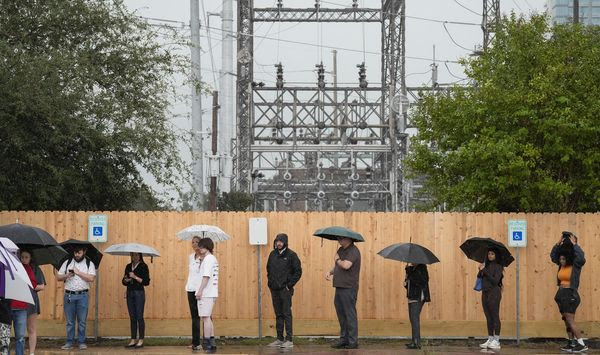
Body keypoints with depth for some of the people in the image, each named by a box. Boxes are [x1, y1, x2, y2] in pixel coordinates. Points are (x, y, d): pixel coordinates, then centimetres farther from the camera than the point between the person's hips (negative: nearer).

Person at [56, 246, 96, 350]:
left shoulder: (89, 264, 4)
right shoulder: (67, 263, 10)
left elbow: (91, 278, -10)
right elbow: (58, 277, 9)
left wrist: (78, 273, -13)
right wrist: (66, 276, -10)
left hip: (82, 295, -2)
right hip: (69, 295, 2)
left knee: (82, 321, 1)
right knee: (70, 321, 5)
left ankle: (81, 342, 9)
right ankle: (69, 343, 10)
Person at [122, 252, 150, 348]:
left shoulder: (143, 266, -4)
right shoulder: (128, 266, 13)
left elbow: (146, 282, -10)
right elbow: (123, 281, 15)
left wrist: (135, 277, -16)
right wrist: (126, 280, -7)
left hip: (139, 293, -5)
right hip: (130, 293, 5)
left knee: (139, 317, -6)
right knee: (132, 317, 6)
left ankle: (141, 340, -1)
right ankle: (133, 340, 10)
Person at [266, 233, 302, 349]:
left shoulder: (291, 255, -8)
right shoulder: (273, 254, 8)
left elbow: (298, 272, -7)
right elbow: (268, 269, 21)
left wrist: (289, 285, -10)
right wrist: (270, 281, 9)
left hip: (285, 290, -6)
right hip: (274, 289, 6)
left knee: (287, 314, -6)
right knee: (278, 314, 10)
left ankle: (289, 340, -4)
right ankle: (279, 339, 15)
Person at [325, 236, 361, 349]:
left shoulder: (353, 251, -13)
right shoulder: (341, 250, 16)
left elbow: (346, 265, -27)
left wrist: (337, 260, -8)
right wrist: (330, 272, 5)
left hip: (348, 288, -9)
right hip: (340, 286, 9)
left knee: (350, 314, -5)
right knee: (341, 313, 14)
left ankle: (353, 342, -1)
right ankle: (344, 339, 22)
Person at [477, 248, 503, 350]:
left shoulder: (498, 267, -5)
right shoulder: (486, 266, 14)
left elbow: (495, 281, -15)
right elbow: (479, 278, 12)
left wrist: (485, 271, -15)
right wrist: (480, 271, -7)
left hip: (494, 293, -7)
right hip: (485, 293, 7)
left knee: (495, 317, -7)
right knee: (488, 318, 8)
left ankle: (496, 341, -6)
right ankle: (490, 340, 12)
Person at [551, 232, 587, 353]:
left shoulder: (575, 265, -9)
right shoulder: (562, 265, 9)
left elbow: (581, 257, -27)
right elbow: (552, 256, 13)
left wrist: (574, 244, -19)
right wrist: (558, 244, 1)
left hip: (570, 294, -8)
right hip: (561, 293, 8)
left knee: (570, 321, -13)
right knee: (566, 320, 10)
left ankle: (581, 344, -13)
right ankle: (572, 343, 17)